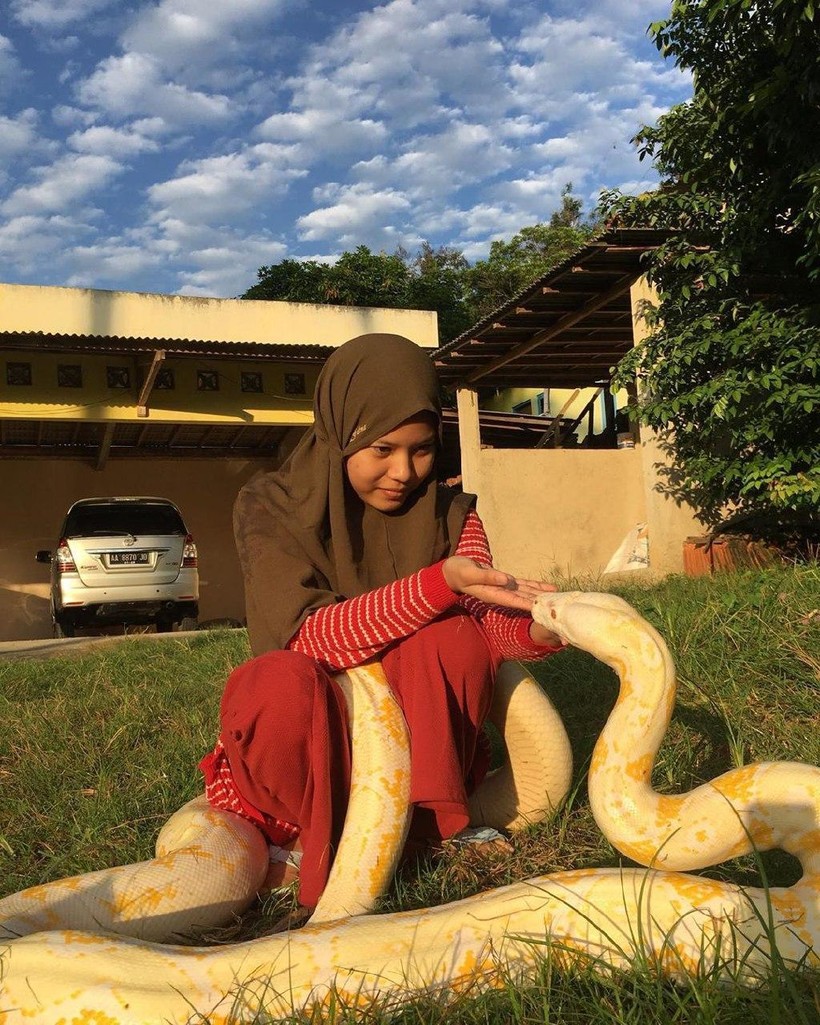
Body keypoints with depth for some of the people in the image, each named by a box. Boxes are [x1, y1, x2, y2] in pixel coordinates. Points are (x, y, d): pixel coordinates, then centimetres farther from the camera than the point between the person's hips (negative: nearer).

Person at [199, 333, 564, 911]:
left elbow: (486, 621, -13)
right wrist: (439, 582, -37)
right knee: (282, 682, -35)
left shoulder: (449, 514, -1)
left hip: (415, 738, 2)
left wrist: (536, 628, -37)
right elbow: (308, 637, -26)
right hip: (311, 738, -2)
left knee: (453, 637, -26)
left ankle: (431, 820, -14)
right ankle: (326, 844, -12)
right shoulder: (271, 508, -11)